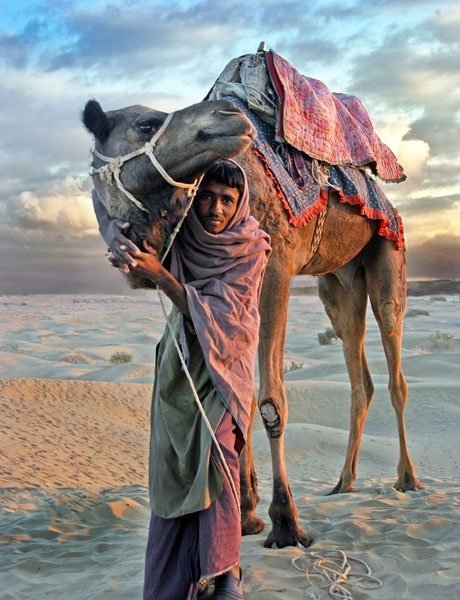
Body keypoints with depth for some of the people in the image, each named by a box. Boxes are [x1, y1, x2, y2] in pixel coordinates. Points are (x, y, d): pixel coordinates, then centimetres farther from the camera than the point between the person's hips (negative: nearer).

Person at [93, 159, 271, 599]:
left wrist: (159, 274, -32)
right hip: (178, 361, 3)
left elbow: (215, 314, -22)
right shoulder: (179, 229, -5)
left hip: (224, 361, -3)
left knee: (216, 458, -20)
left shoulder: (252, 246, -13)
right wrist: (117, 235, -24)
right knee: (170, 465, 3)